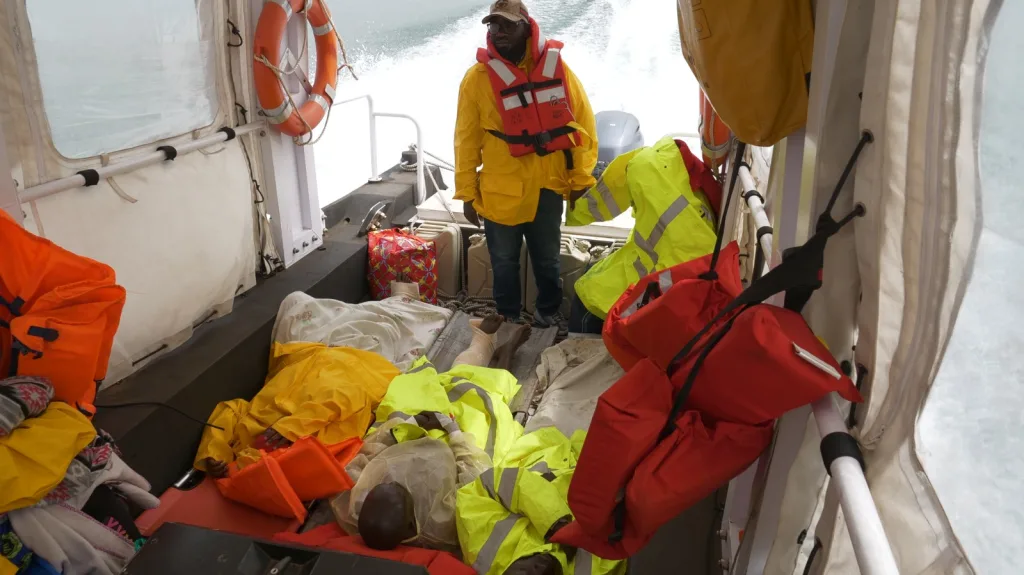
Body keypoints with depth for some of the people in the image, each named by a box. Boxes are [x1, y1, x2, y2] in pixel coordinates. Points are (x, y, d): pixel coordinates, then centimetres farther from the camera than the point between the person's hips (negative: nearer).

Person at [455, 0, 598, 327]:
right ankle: (509, 318, 33)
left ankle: (548, 314, 38)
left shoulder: (556, 67, -3)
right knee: (504, 262, 13)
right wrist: (467, 193, -2)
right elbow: (466, 140, -2)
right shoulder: (478, 77, -6)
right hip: (500, 192, -1)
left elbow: (583, 124, 1)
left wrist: (581, 180, -1)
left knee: (547, 259, 16)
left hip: (547, 188, 1)